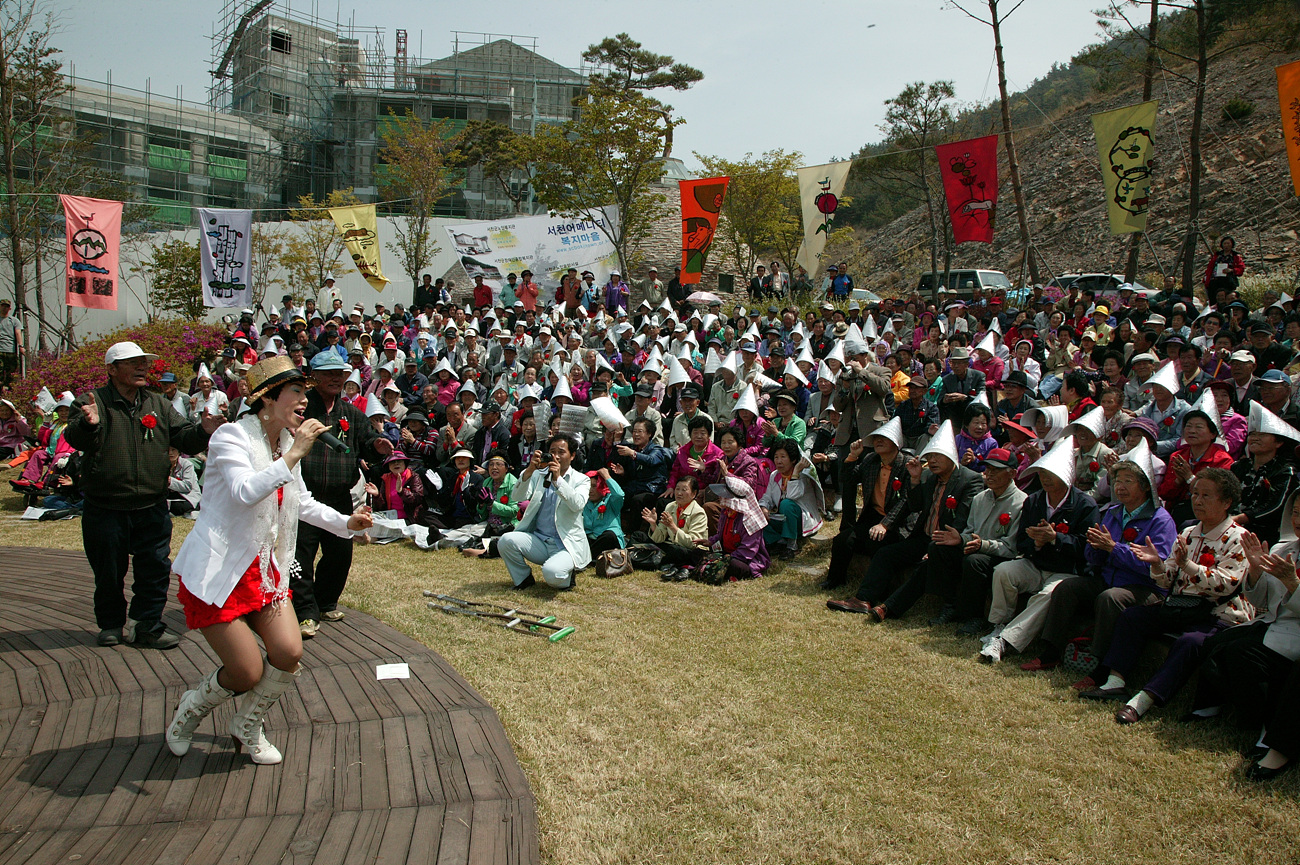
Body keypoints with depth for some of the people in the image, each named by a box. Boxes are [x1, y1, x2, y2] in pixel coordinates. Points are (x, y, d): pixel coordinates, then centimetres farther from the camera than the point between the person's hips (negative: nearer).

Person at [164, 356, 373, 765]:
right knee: (250, 673, -6)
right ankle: (190, 708, 26)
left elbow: (301, 502, 20)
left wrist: (346, 522, 7)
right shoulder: (232, 436, -15)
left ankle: (247, 727, 22)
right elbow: (245, 492, -33)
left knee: (289, 653, -5)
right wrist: (294, 455, -32)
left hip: (265, 569, 7)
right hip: (217, 571, -7)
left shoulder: (286, 442, 8)